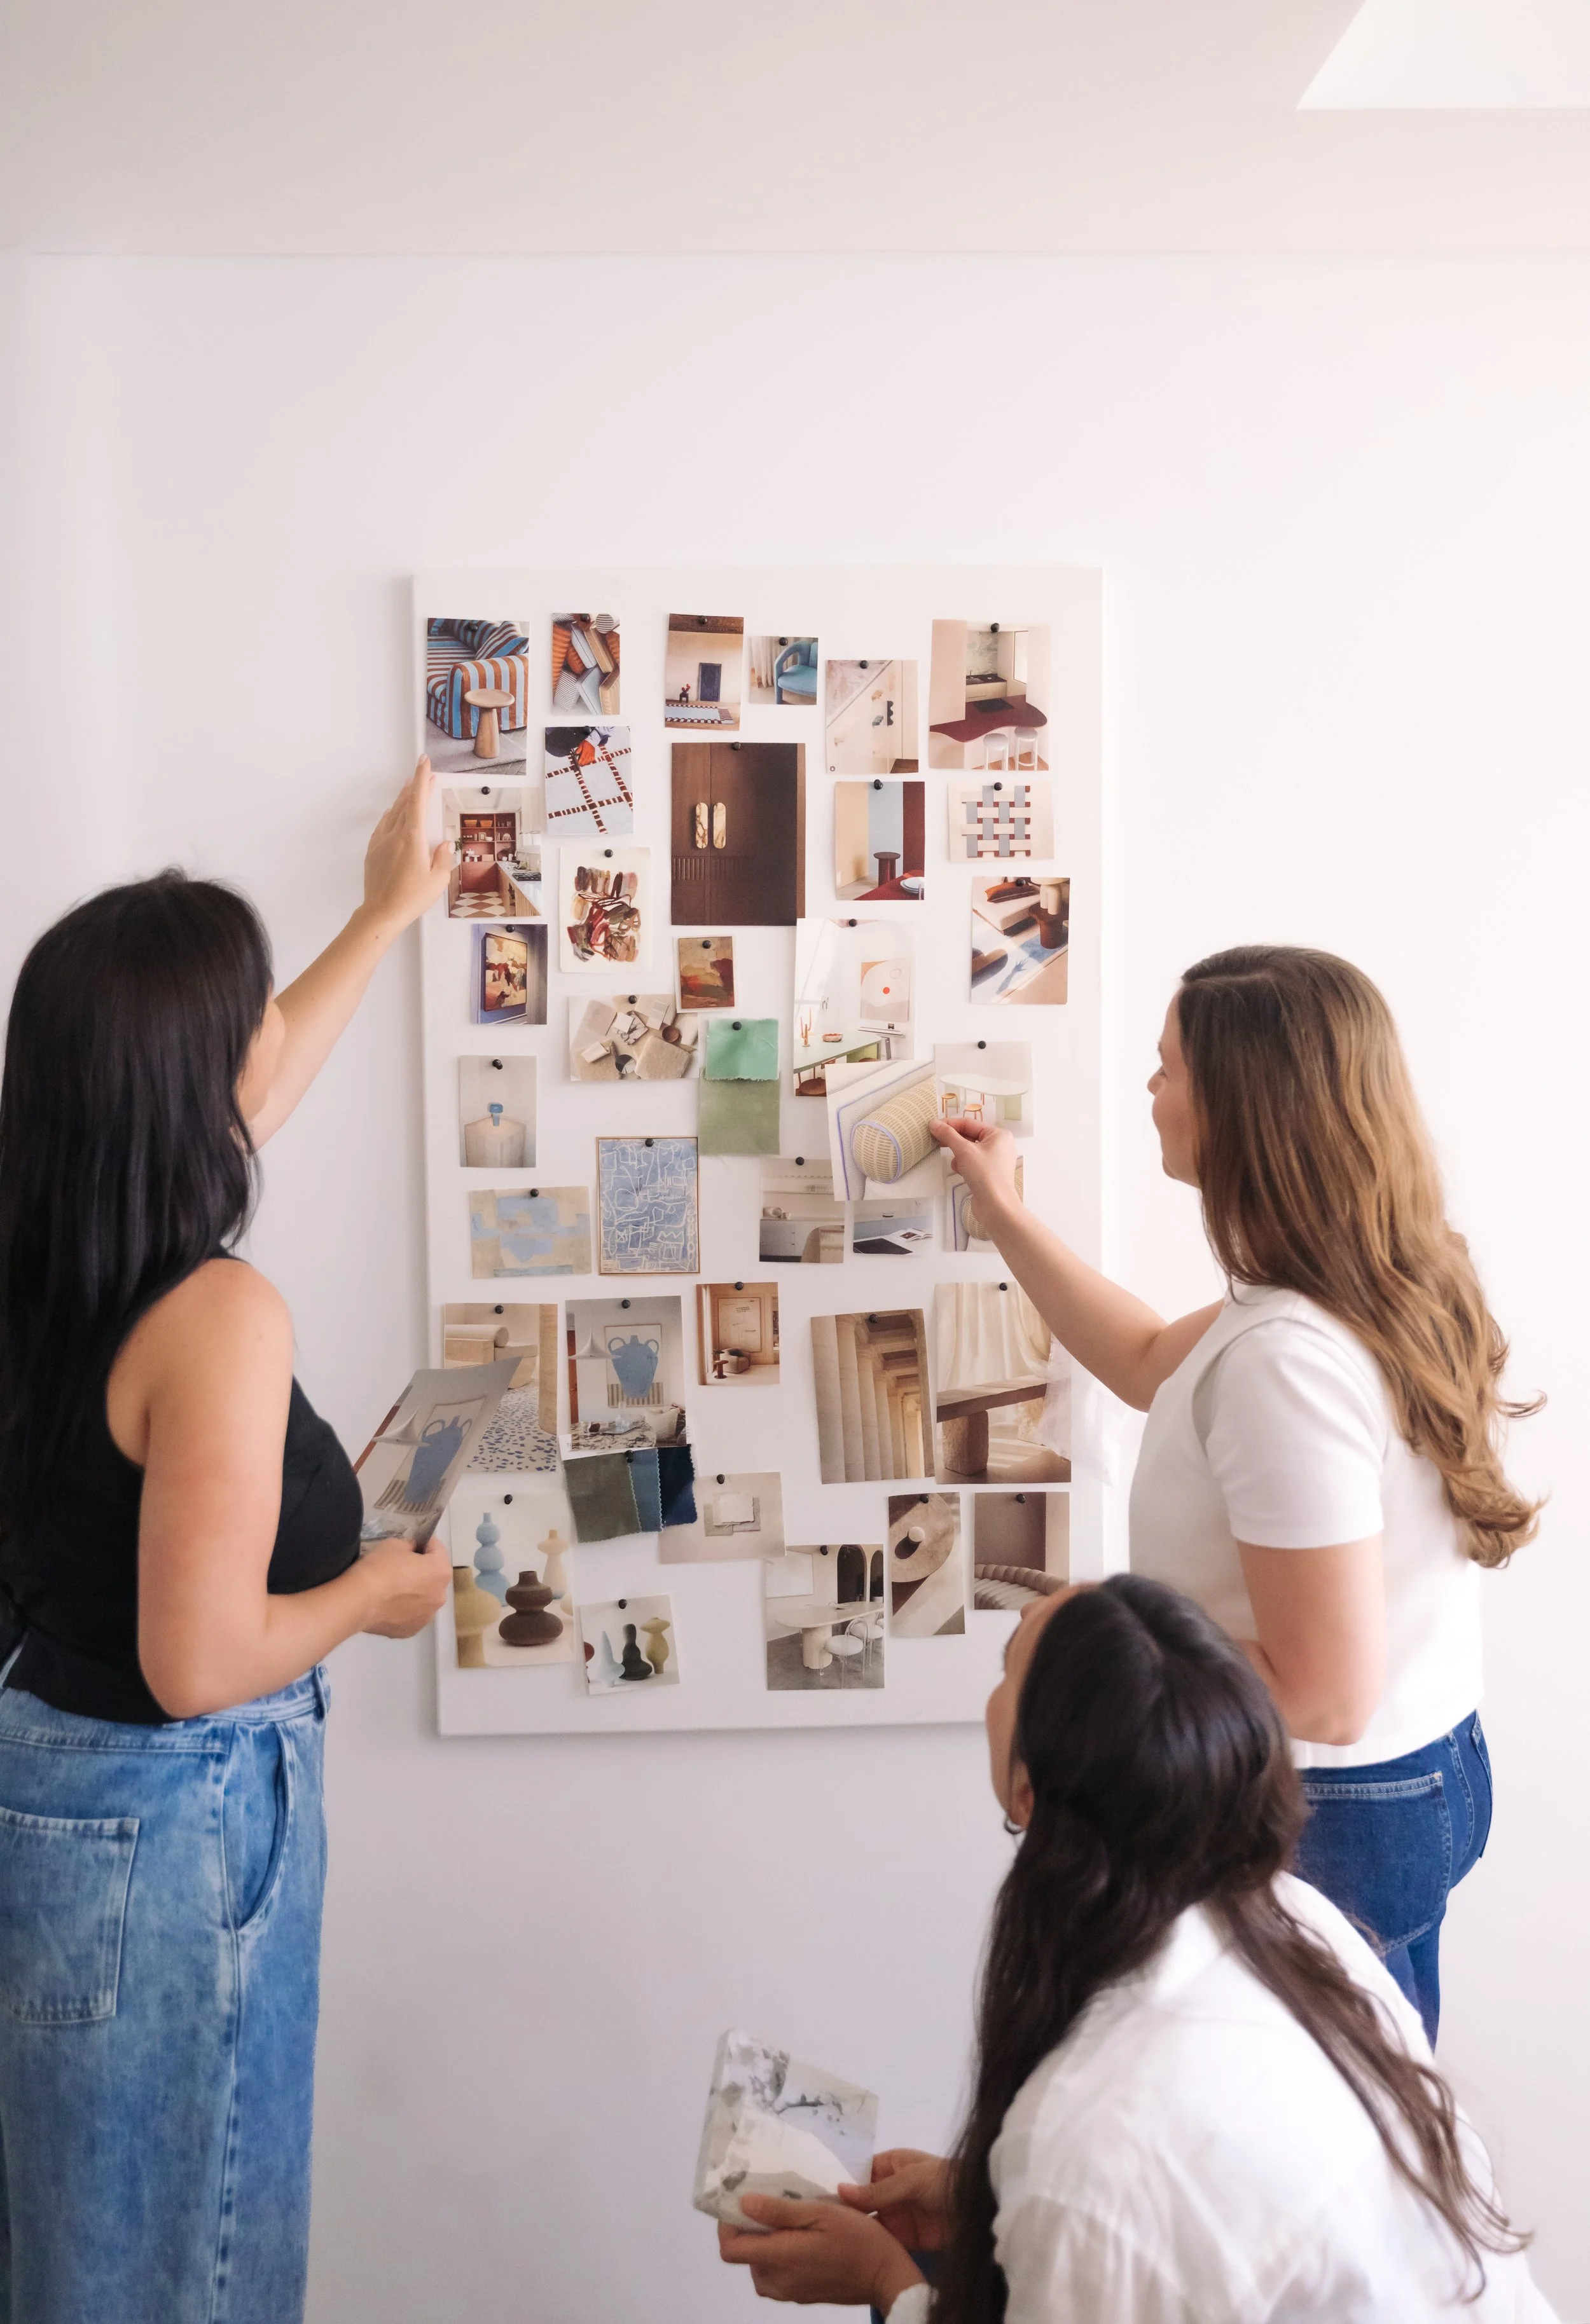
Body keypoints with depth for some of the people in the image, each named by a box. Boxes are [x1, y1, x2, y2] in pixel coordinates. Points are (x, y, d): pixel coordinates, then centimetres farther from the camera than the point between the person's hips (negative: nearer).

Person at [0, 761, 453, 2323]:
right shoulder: (219, 1318, -26)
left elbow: (239, 1105, 16)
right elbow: (199, 1665, -27)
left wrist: (385, 918, 26)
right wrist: (377, 1593, -8)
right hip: (173, 1819, -8)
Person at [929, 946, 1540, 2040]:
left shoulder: (1286, 1359, -30)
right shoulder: (1382, 1287, 0)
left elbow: (1321, 1697, -27)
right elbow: (1152, 1364, 17)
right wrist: (1005, 1214, 21)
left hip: (1329, 1817, -9)